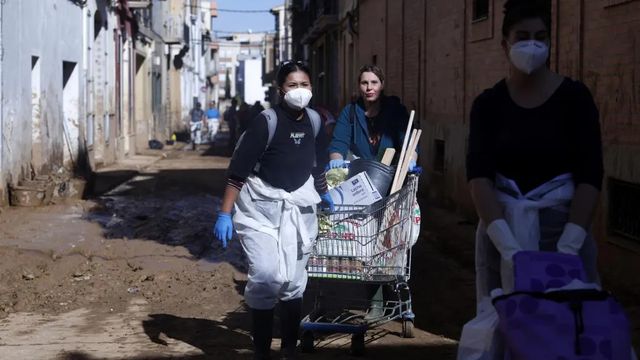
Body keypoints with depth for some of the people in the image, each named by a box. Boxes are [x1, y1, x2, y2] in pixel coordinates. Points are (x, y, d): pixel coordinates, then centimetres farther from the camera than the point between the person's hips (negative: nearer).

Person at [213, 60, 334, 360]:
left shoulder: (314, 121, 1)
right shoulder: (266, 122, -16)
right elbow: (238, 171, -15)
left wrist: (324, 195, 31)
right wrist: (224, 214, -17)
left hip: (298, 207, 5)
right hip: (261, 206, -4)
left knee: (293, 282, 4)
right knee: (266, 277, -15)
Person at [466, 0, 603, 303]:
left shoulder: (574, 97, -2)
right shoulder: (488, 104, 1)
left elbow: (590, 176, -9)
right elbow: (478, 176, -11)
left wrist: (568, 247, -21)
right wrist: (508, 246, -25)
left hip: (562, 227, -1)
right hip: (501, 228, 1)